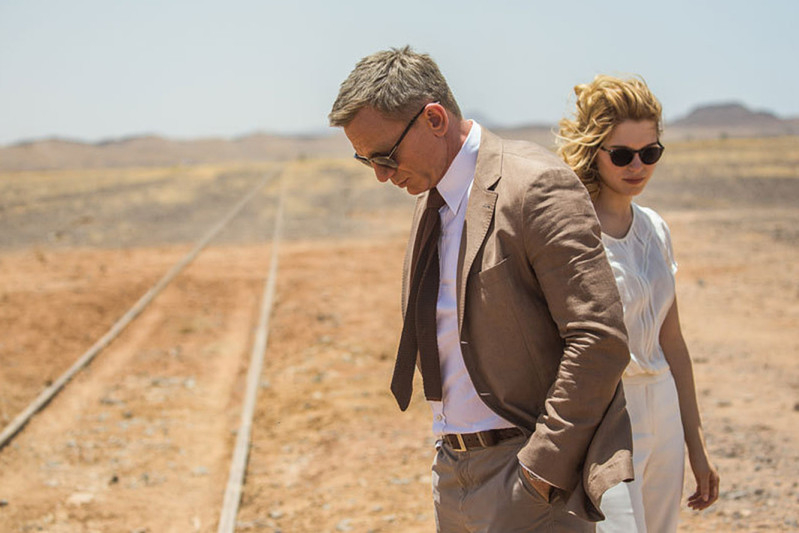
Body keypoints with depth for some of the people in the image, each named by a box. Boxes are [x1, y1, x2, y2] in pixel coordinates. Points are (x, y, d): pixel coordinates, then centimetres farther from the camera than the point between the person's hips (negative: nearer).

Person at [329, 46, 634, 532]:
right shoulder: (432, 198, 11)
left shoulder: (537, 186, -15)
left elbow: (600, 340, -19)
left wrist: (541, 468, -17)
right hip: (454, 470, 8)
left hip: (533, 469, -8)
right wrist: (452, 453, 14)